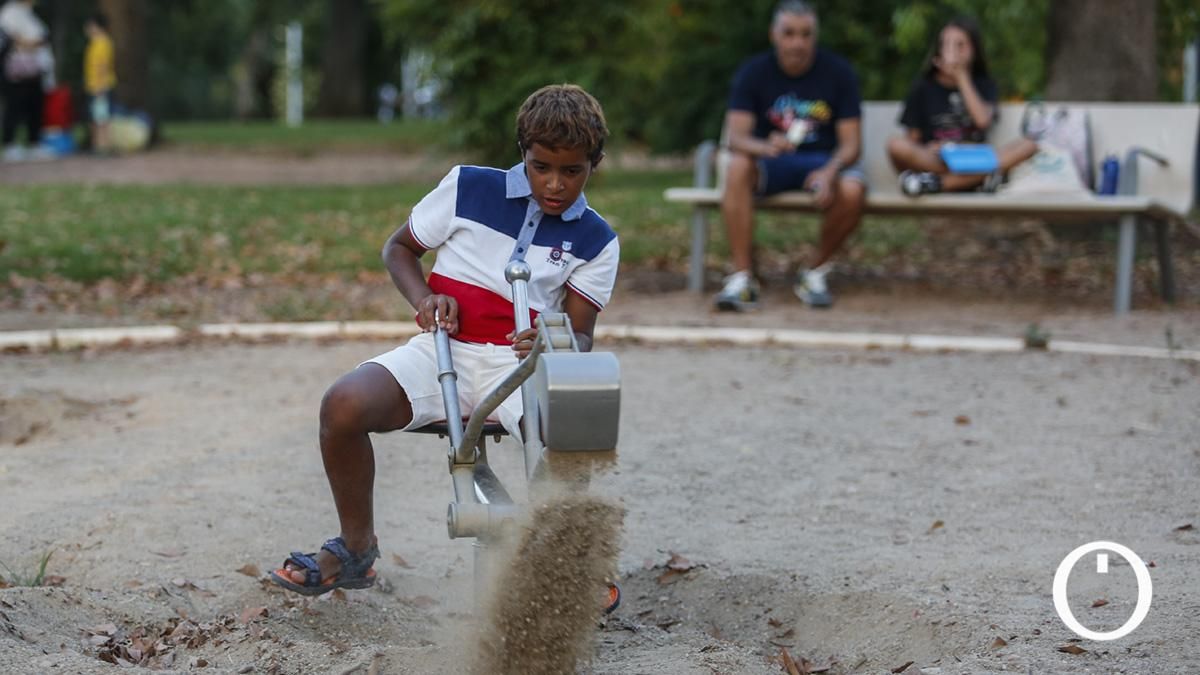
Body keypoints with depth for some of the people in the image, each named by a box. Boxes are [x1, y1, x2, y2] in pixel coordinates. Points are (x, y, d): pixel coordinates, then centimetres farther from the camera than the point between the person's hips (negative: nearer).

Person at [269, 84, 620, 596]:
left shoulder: (596, 242, 7)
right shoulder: (468, 187, 5)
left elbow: (581, 333, 2)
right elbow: (399, 248, 15)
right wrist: (424, 298, -6)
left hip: (520, 362, 0)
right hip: (445, 348, 0)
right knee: (345, 404, -28)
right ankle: (355, 549, -4)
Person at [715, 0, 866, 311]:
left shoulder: (838, 72, -6)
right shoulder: (754, 72, -6)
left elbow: (851, 143, -10)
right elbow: (735, 136, -16)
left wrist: (830, 172, -32)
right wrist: (765, 147, -40)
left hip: (824, 160, 0)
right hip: (772, 161, 0)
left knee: (853, 189, -34)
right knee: (737, 167, -34)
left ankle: (815, 272, -9)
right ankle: (742, 277, -31)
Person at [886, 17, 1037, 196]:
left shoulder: (984, 85, 11)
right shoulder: (923, 87, 8)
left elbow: (983, 120, -9)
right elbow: (913, 139, 5)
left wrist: (962, 78, -4)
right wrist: (930, 150, -18)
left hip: (973, 162, 2)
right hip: (932, 160, -2)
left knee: (1027, 145, -23)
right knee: (896, 145, -31)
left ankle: (935, 183, -32)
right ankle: (979, 178, -35)